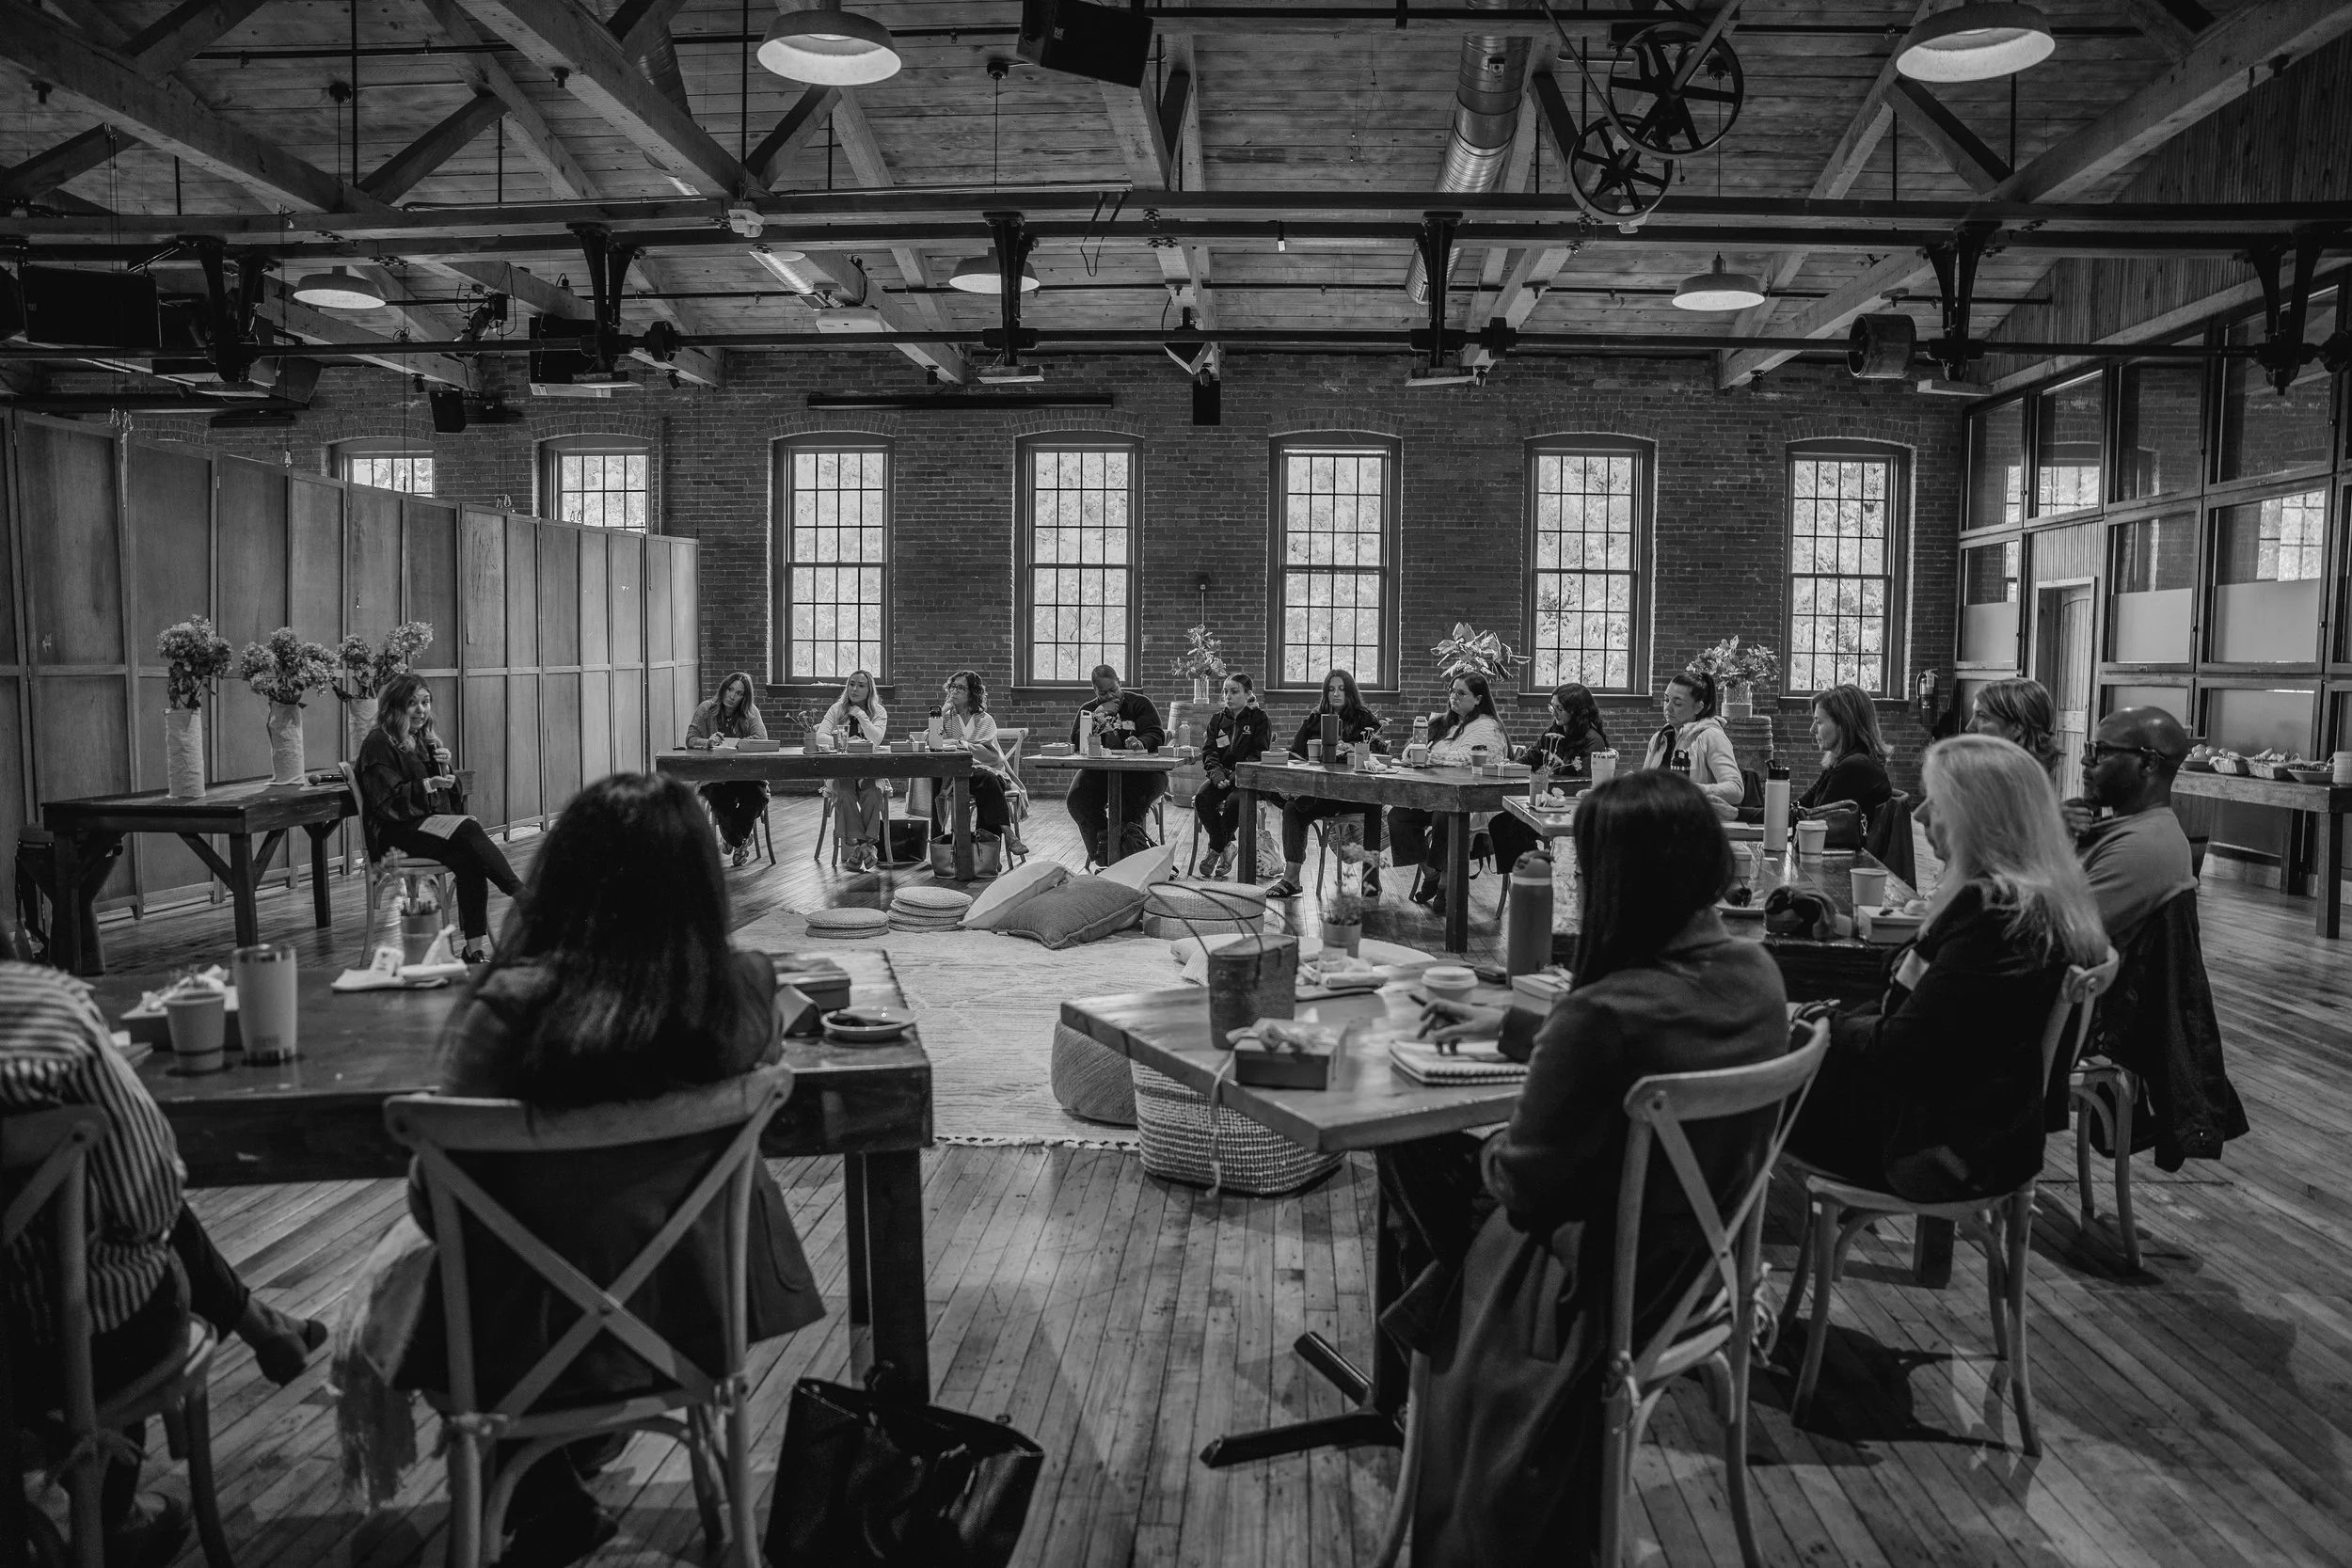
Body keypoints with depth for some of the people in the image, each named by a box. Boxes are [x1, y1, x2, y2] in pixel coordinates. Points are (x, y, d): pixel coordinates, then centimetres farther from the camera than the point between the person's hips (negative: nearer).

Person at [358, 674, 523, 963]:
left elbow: (449, 799, 20)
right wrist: (427, 785, -21)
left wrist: (445, 770, 1)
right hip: (395, 834, -6)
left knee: (469, 860, -27)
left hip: (433, 824, 6)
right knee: (467, 828, -32)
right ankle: (522, 895, -34)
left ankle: (476, 948, -31)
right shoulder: (379, 744, -2)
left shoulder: (425, 741, 21)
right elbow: (387, 803, -11)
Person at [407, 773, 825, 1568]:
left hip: (538, 1331, -3)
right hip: (693, 1310, 3)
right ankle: (566, 1475, 47)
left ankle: (550, 1501, 34)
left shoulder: (507, 1007, -27)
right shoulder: (747, 990, -18)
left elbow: (435, 1203, -15)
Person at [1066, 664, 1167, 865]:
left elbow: (1156, 735, -3)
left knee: (1158, 780, -36)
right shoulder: (1088, 709, 17)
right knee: (1076, 799, -27)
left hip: (1136, 772, -2)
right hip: (1098, 771, 2)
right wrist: (1097, 716, -7)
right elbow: (1076, 744, 3)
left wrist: (1141, 743, -27)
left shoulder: (1140, 703, 10)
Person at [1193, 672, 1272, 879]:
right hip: (1222, 777, 4)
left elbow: (1258, 755, -7)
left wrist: (1235, 776, -20)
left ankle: (1215, 849, -12)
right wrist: (1217, 774, -15)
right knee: (1201, 797, -25)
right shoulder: (1218, 719, 15)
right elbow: (1208, 751, 7)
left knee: (1234, 801, -33)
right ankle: (1226, 846, -9)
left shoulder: (1259, 719, 2)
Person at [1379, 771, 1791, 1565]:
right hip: (1707, 1262, 7)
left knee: (1415, 1160, 16)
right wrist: (1510, 1025, 19)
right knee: (1448, 1166, 24)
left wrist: (1480, 1156, 1)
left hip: (1605, 1286, -7)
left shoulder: (1605, 1013, -33)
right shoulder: (1755, 974, -8)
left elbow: (1523, 1180, -22)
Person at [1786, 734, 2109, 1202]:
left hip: (1942, 1142, -10)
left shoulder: (1994, 913, -26)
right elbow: (1924, 1008, 13)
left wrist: (1829, 1028, -9)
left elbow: (1902, 1053, -26)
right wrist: (1840, 1018, 5)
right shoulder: (2047, 899, 7)